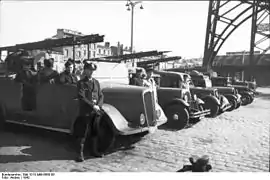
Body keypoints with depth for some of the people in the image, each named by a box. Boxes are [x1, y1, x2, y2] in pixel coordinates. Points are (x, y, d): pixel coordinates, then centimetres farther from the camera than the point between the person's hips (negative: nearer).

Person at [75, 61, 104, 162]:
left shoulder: (96, 82, 13)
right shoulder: (81, 83, -2)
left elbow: (100, 96, 10)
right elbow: (81, 97, -12)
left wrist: (98, 106, -7)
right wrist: (92, 106, -17)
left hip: (96, 112, 5)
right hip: (85, 112, -5)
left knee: (95, 132, 12)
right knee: (82, 133, -2)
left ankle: (94, 150, 25)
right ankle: (80, 153, 7)